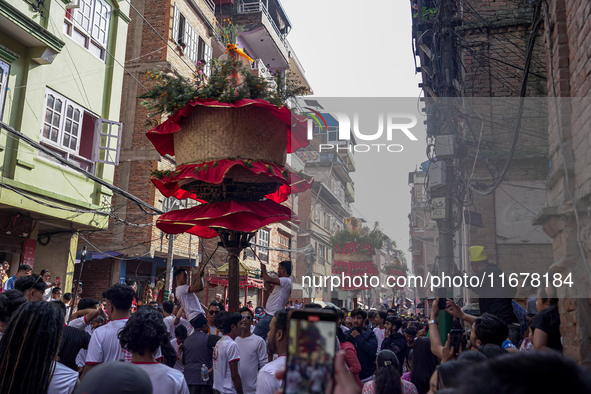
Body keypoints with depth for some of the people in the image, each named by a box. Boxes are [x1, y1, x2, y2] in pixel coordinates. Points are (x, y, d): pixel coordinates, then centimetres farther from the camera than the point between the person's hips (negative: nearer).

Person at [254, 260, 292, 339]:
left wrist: (264, 270, -8)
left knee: (256, 336, -9)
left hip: (271, 316, -10)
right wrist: (263, 275, 19)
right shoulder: (283, 282, 16)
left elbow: (268, 280, -26)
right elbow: (269, 288, 25)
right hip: (269, 314, 10)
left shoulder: (286, 281, -18)